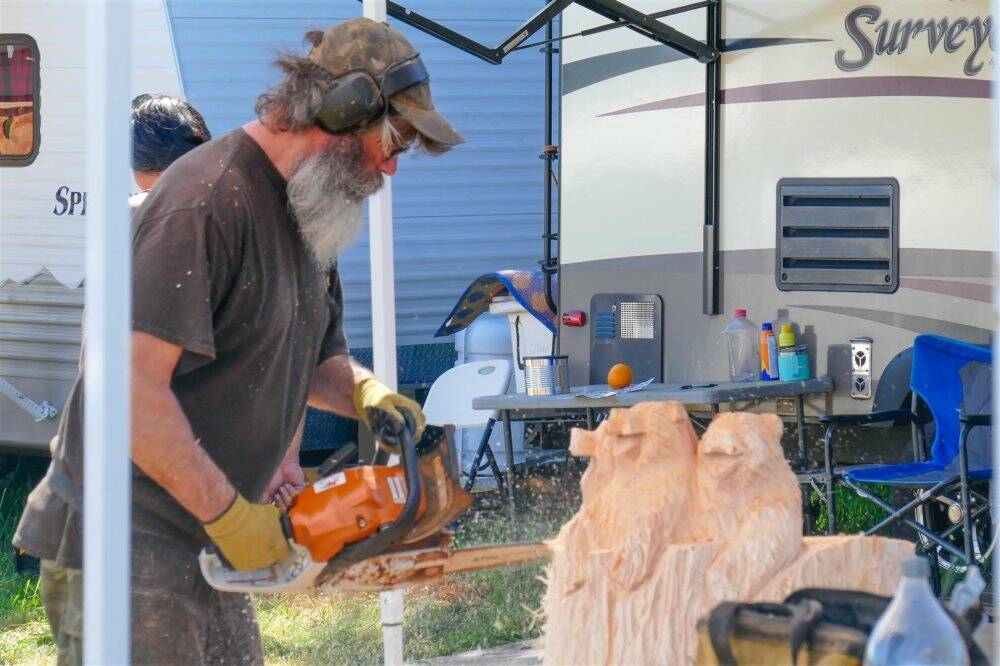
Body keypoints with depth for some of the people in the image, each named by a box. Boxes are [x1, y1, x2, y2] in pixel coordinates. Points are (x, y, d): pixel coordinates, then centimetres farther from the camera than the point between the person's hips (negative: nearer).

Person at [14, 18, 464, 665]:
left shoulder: (306, 211, 14)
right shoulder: (210, 199, -18)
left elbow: (314, 357, 27)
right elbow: (133, 387, -26)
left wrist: (364, 392, 3)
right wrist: (230, 513, -21)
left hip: (204, 550, 10)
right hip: (128, 556, -10)